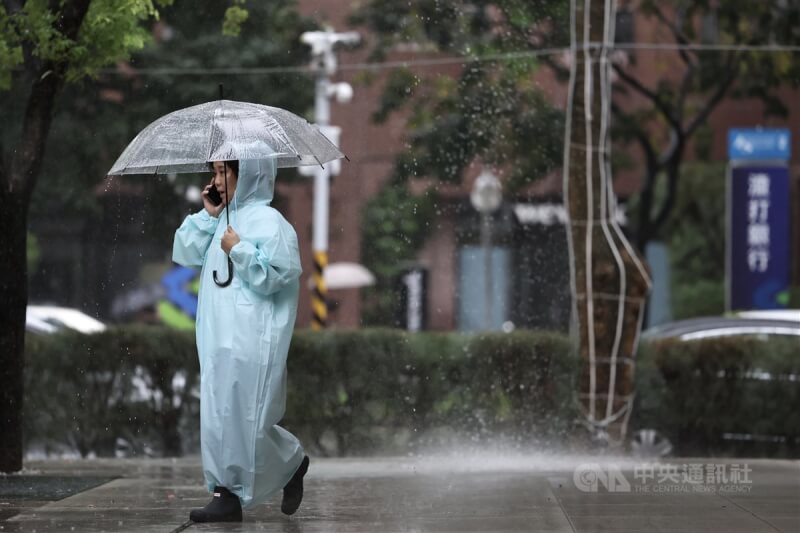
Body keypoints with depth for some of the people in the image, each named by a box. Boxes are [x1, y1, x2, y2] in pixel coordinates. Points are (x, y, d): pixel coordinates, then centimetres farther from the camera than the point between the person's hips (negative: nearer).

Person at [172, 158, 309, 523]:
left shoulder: (267, 222, -8)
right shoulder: (222, 220, 15)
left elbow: (277, 274, -16)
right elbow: (184, 253, 11)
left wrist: (239, 250, -17)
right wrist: (206, 215, 4)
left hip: (251, 339, -8)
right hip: (218, 337, 8)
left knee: (243, 415, -5)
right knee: (219, 414, 3)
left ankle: (292, 463, 18)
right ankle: (228, 494, 3)